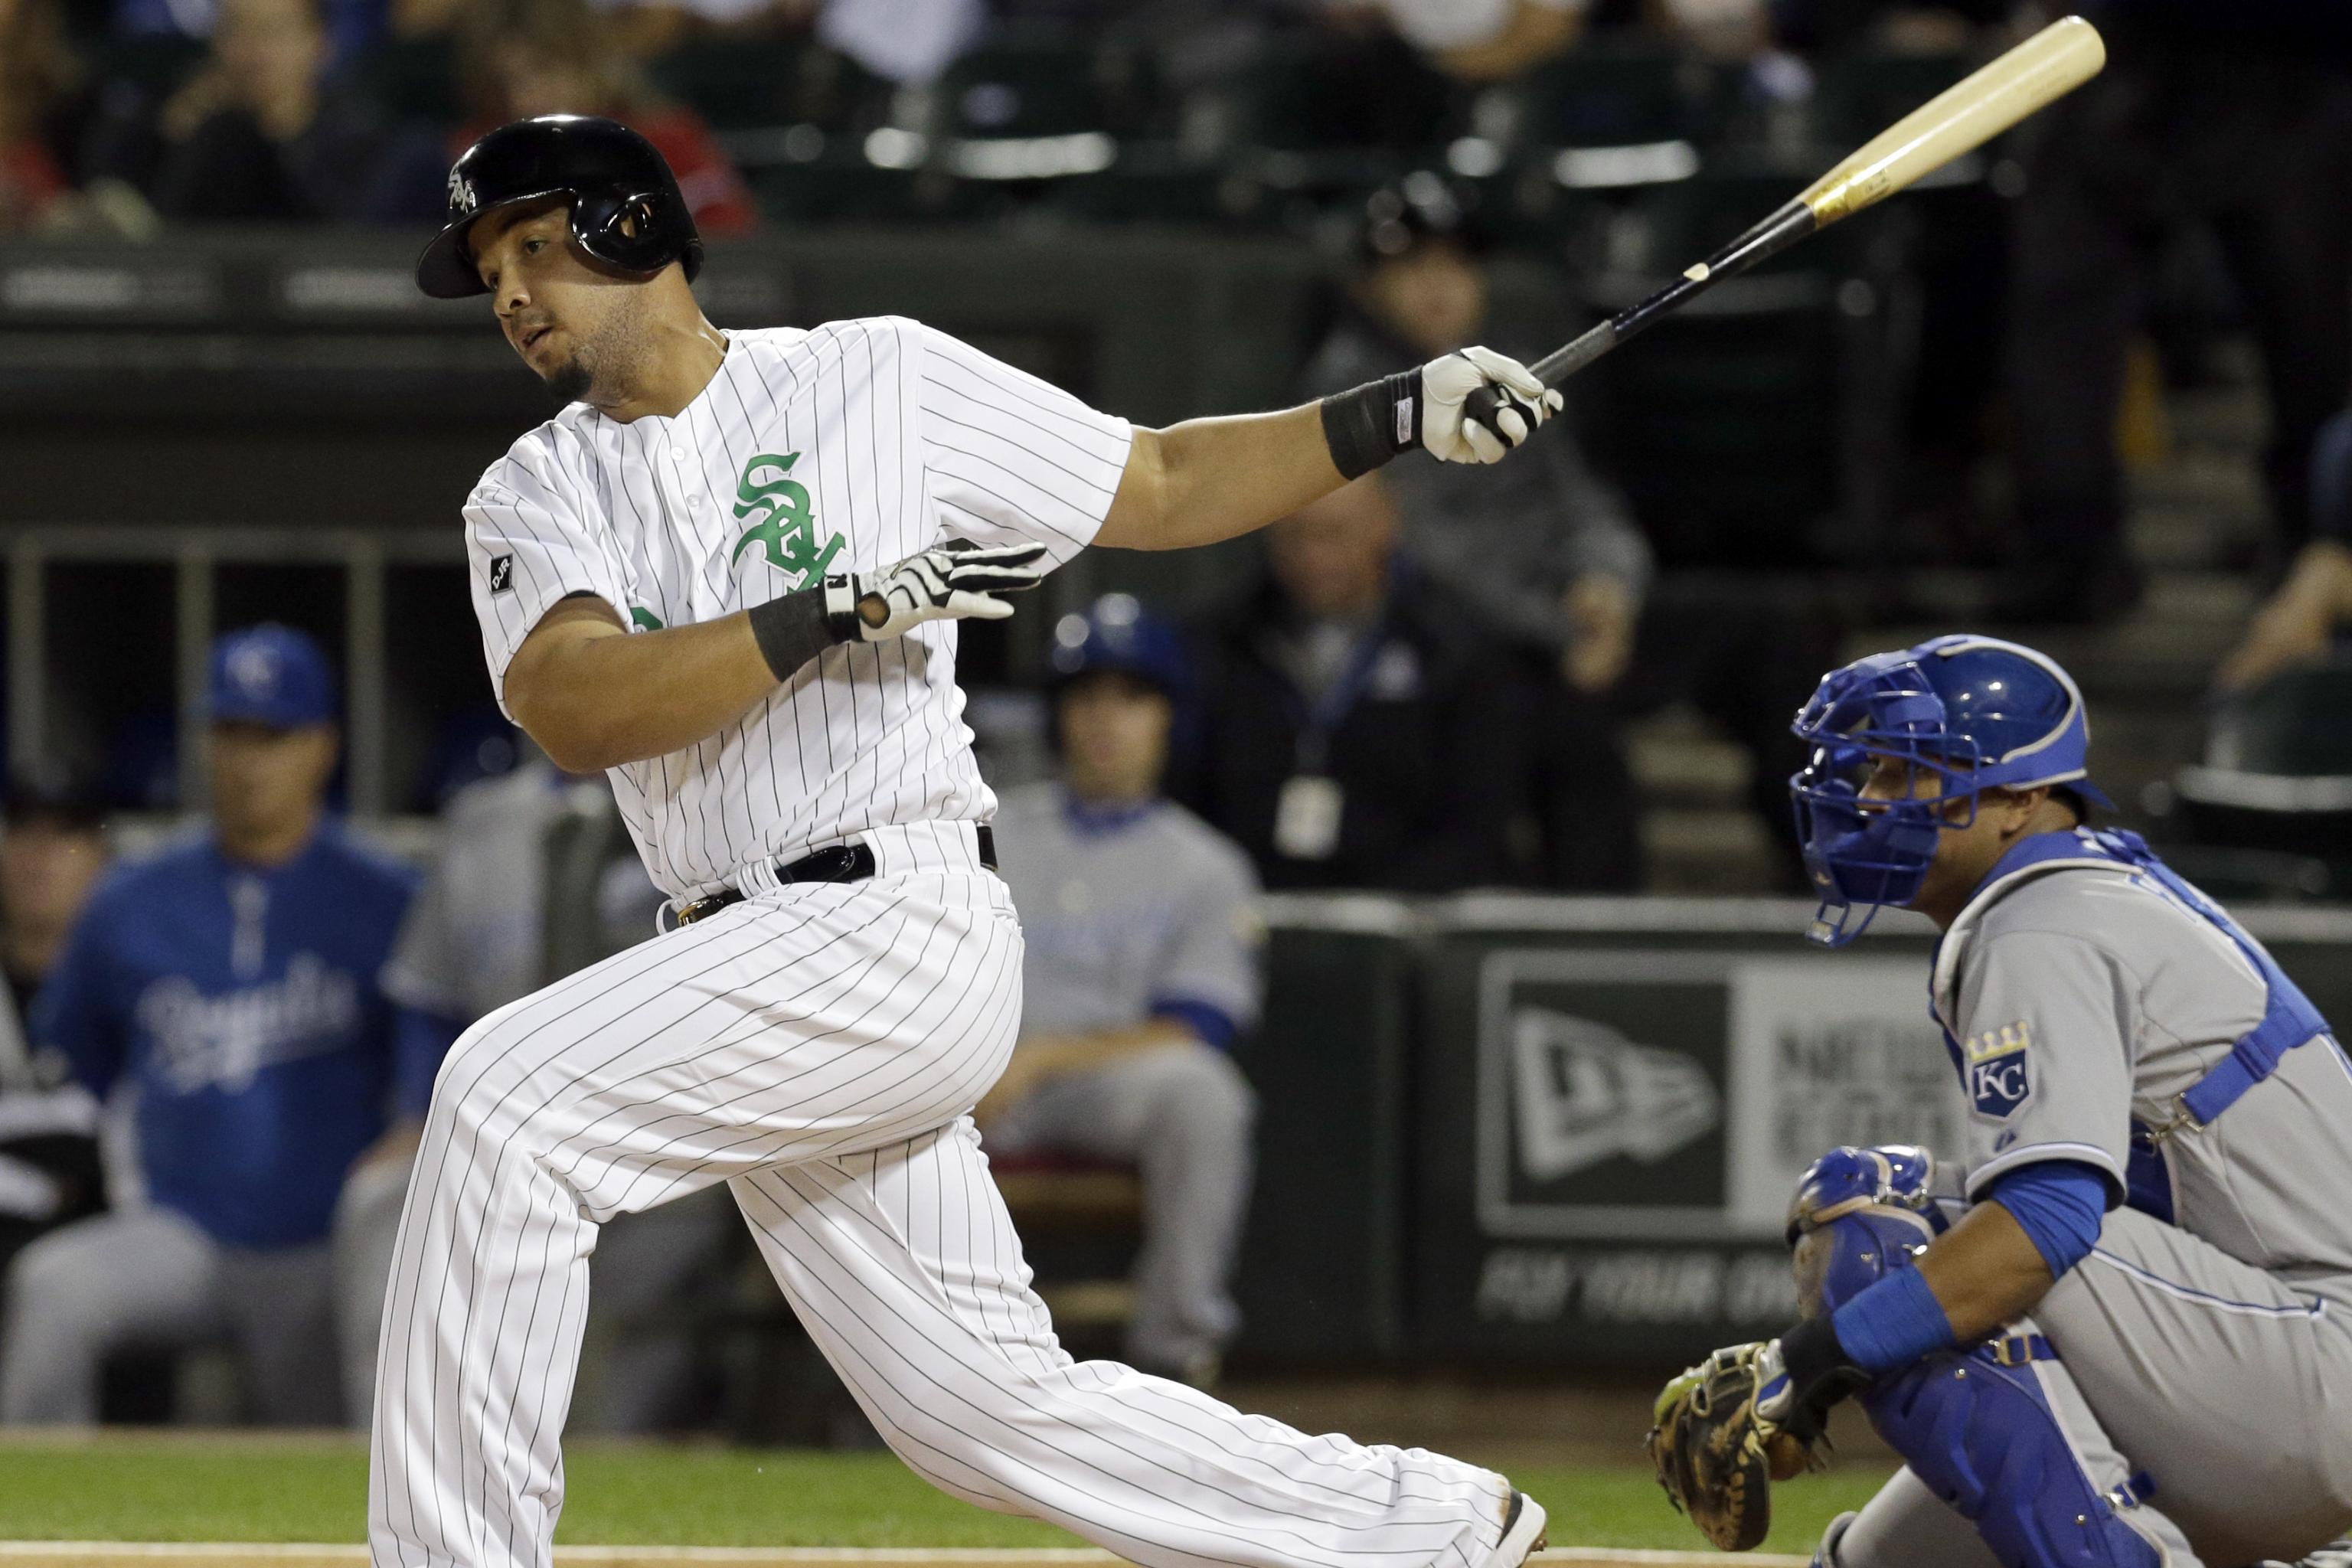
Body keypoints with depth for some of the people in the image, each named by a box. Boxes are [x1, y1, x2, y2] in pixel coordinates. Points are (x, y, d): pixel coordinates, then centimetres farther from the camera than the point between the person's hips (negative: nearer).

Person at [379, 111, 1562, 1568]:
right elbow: (576, 711, -8)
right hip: (755, 969, 6)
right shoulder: (533, 500, 12)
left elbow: (1160, 486, 10)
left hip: (904, 921, -6)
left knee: (512, 1095, -23)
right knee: (987, 1405, 7)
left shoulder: (878, 380, 4)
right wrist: (839, 612, -17)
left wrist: (1403, 415, -1)